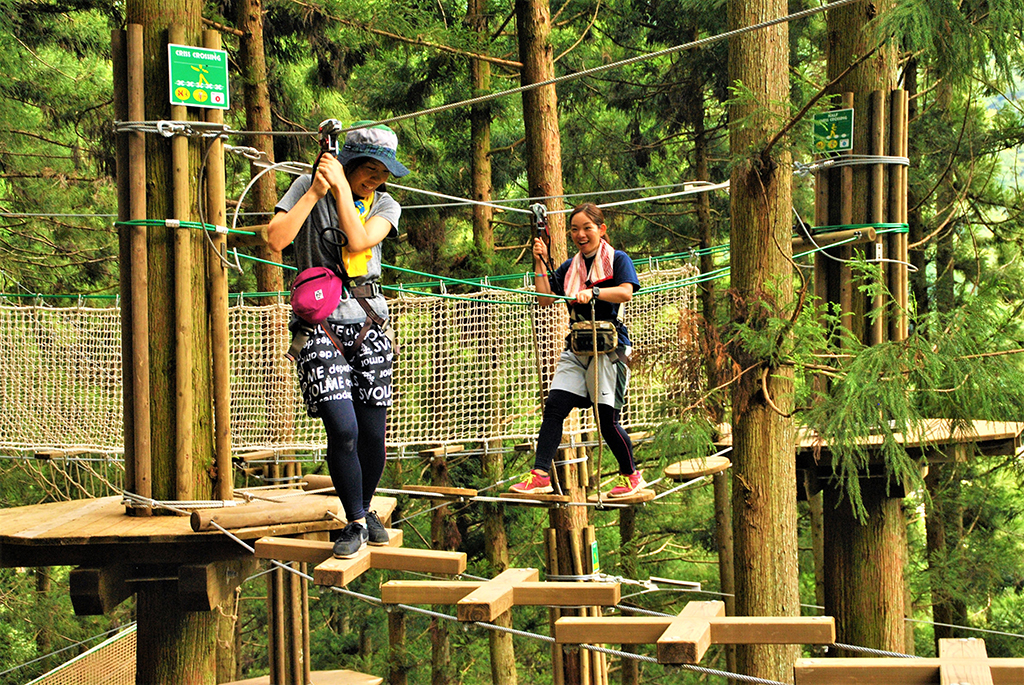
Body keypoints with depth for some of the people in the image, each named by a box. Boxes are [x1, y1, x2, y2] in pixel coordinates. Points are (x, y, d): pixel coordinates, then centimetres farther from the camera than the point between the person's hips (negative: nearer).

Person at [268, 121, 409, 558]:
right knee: (343, 429, -15)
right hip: (319, 322, -3)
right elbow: (276, 239, -12)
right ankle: (355, 523, 0)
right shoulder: (308, 186, 1)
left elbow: (359, 241, -13)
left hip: (368, 322, 3)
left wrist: (341, 187, -11)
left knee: (372, 434, 2)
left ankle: (365, 510, 26)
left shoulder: (385, 206, 7)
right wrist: (316, 190, -13)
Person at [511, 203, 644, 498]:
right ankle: (540, 475, -11)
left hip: (609, 347, -5)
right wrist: (540, 263, 3)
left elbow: (626, 292, -16)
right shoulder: (570, 267, 17)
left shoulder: (617, 259, 1)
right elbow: (545, 298, 9)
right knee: (554, 407, -9)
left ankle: (631, 476, 13)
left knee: (607, 418, -6)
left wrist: (592, 292, -29)